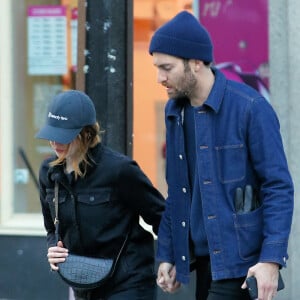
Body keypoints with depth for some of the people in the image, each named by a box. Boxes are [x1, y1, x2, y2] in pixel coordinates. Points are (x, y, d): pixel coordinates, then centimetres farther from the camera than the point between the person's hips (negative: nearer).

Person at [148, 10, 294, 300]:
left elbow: (279, 187, -13)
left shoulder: (249, 108, -12)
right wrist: (166, 254, 12)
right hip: (203, 258, 7)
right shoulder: (174, 111, 9)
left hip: (240, 261, -7)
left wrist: (271, 259, -20)